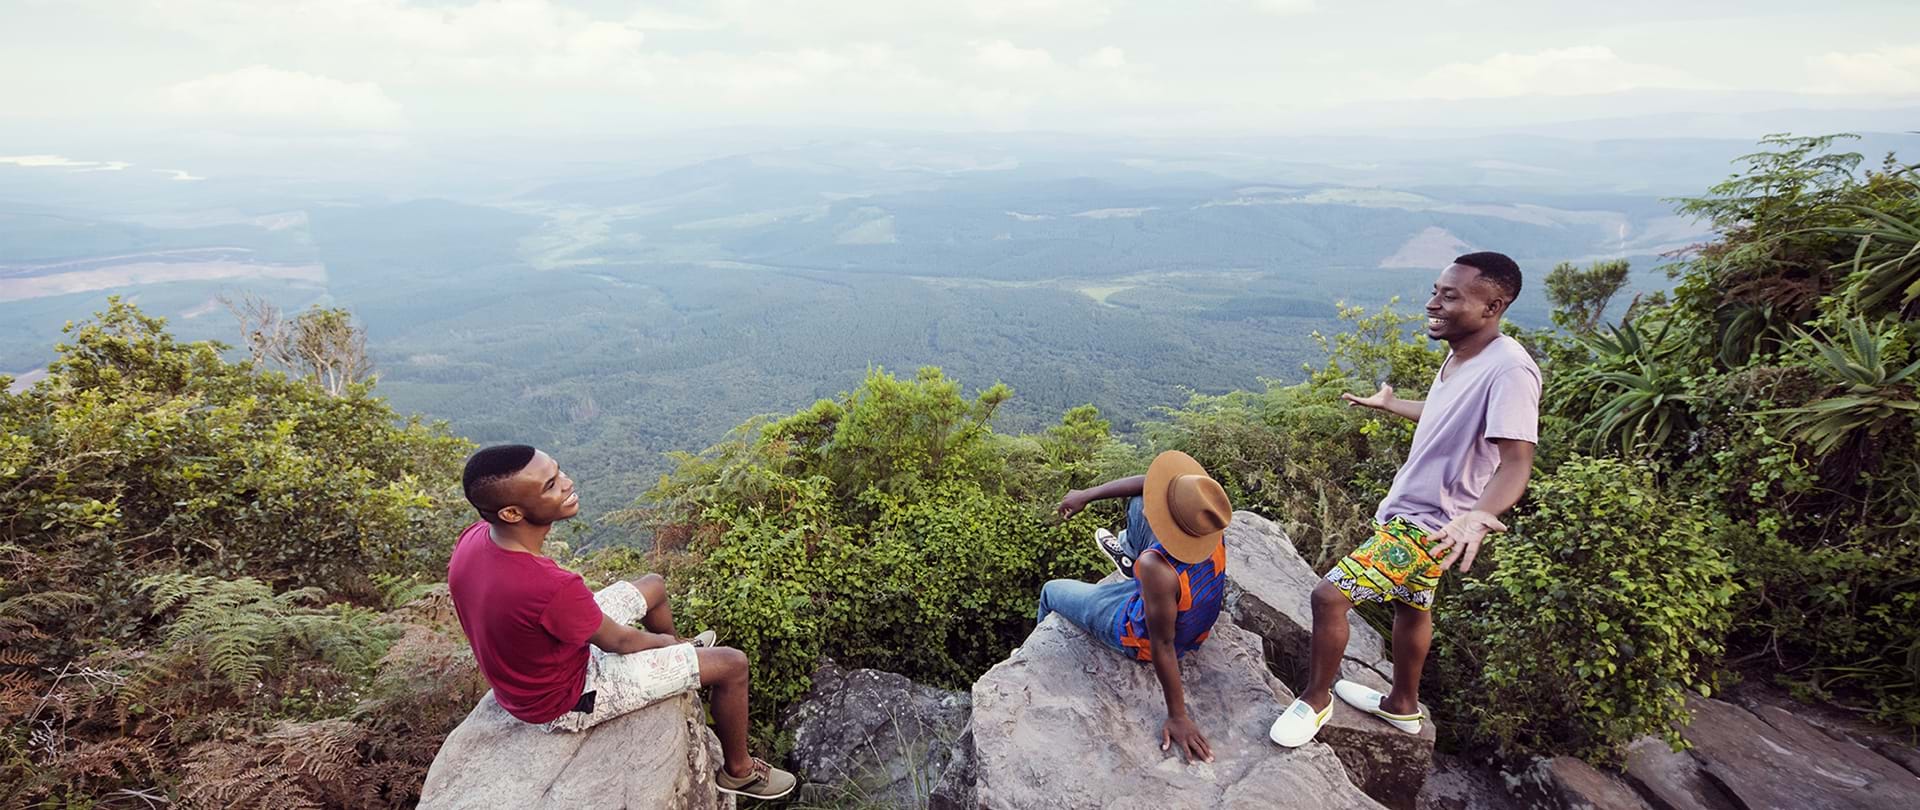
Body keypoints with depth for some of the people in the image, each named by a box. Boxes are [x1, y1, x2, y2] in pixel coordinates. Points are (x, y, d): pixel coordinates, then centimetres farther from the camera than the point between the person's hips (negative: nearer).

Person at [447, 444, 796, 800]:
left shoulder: (473, 537, -17)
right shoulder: (551, 587, -41)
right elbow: (618, 642, -20)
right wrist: (664, 640, 3)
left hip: (525, 672, 8)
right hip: (566, 700, -8)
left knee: (654, 585, 22)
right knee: (731, 663, -3)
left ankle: (681, 653, 53)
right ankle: (738, 770, 24)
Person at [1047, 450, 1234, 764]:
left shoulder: (1158, 568, -47)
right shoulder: (1207, 519, -26)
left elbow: (1163, 646, -35)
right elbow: (1150, 482, -11)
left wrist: (1178, 717, -23)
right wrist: (1087, 494, -7)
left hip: (1138, 638, -6)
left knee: (1051, 591, 18)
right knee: (1138, 500, 13)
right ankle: (1129, 555, 49)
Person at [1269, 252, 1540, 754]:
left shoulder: (1509, 369, -27)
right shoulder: (1459, 356, 2)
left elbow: (1516, 460, -33)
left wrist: (1481, 513, -53)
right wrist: (1388, 404, 39)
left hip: (1426, 526, -10)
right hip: (1412, 511, 10)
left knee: (1329, 596, -12)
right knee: (1411, 608, 24)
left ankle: (1315, 699, 11)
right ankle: (1403, 705, 45)